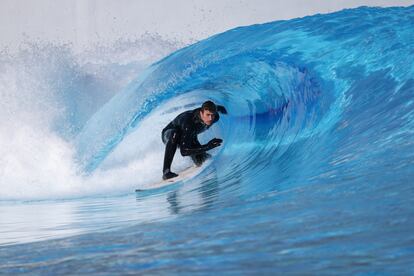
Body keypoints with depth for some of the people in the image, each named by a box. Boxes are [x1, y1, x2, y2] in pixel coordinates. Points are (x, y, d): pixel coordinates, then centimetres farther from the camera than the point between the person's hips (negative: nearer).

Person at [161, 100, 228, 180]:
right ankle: (166, 172, -38)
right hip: (168, 134, -6)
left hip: (190, 137, 6)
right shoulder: (189, 122, -44)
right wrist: (207, 147, -51)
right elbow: (184, 151, -46)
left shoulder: (215, 117, -27)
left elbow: (218, 108, 0)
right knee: (174, 135, -41)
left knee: (200, 162, -11)